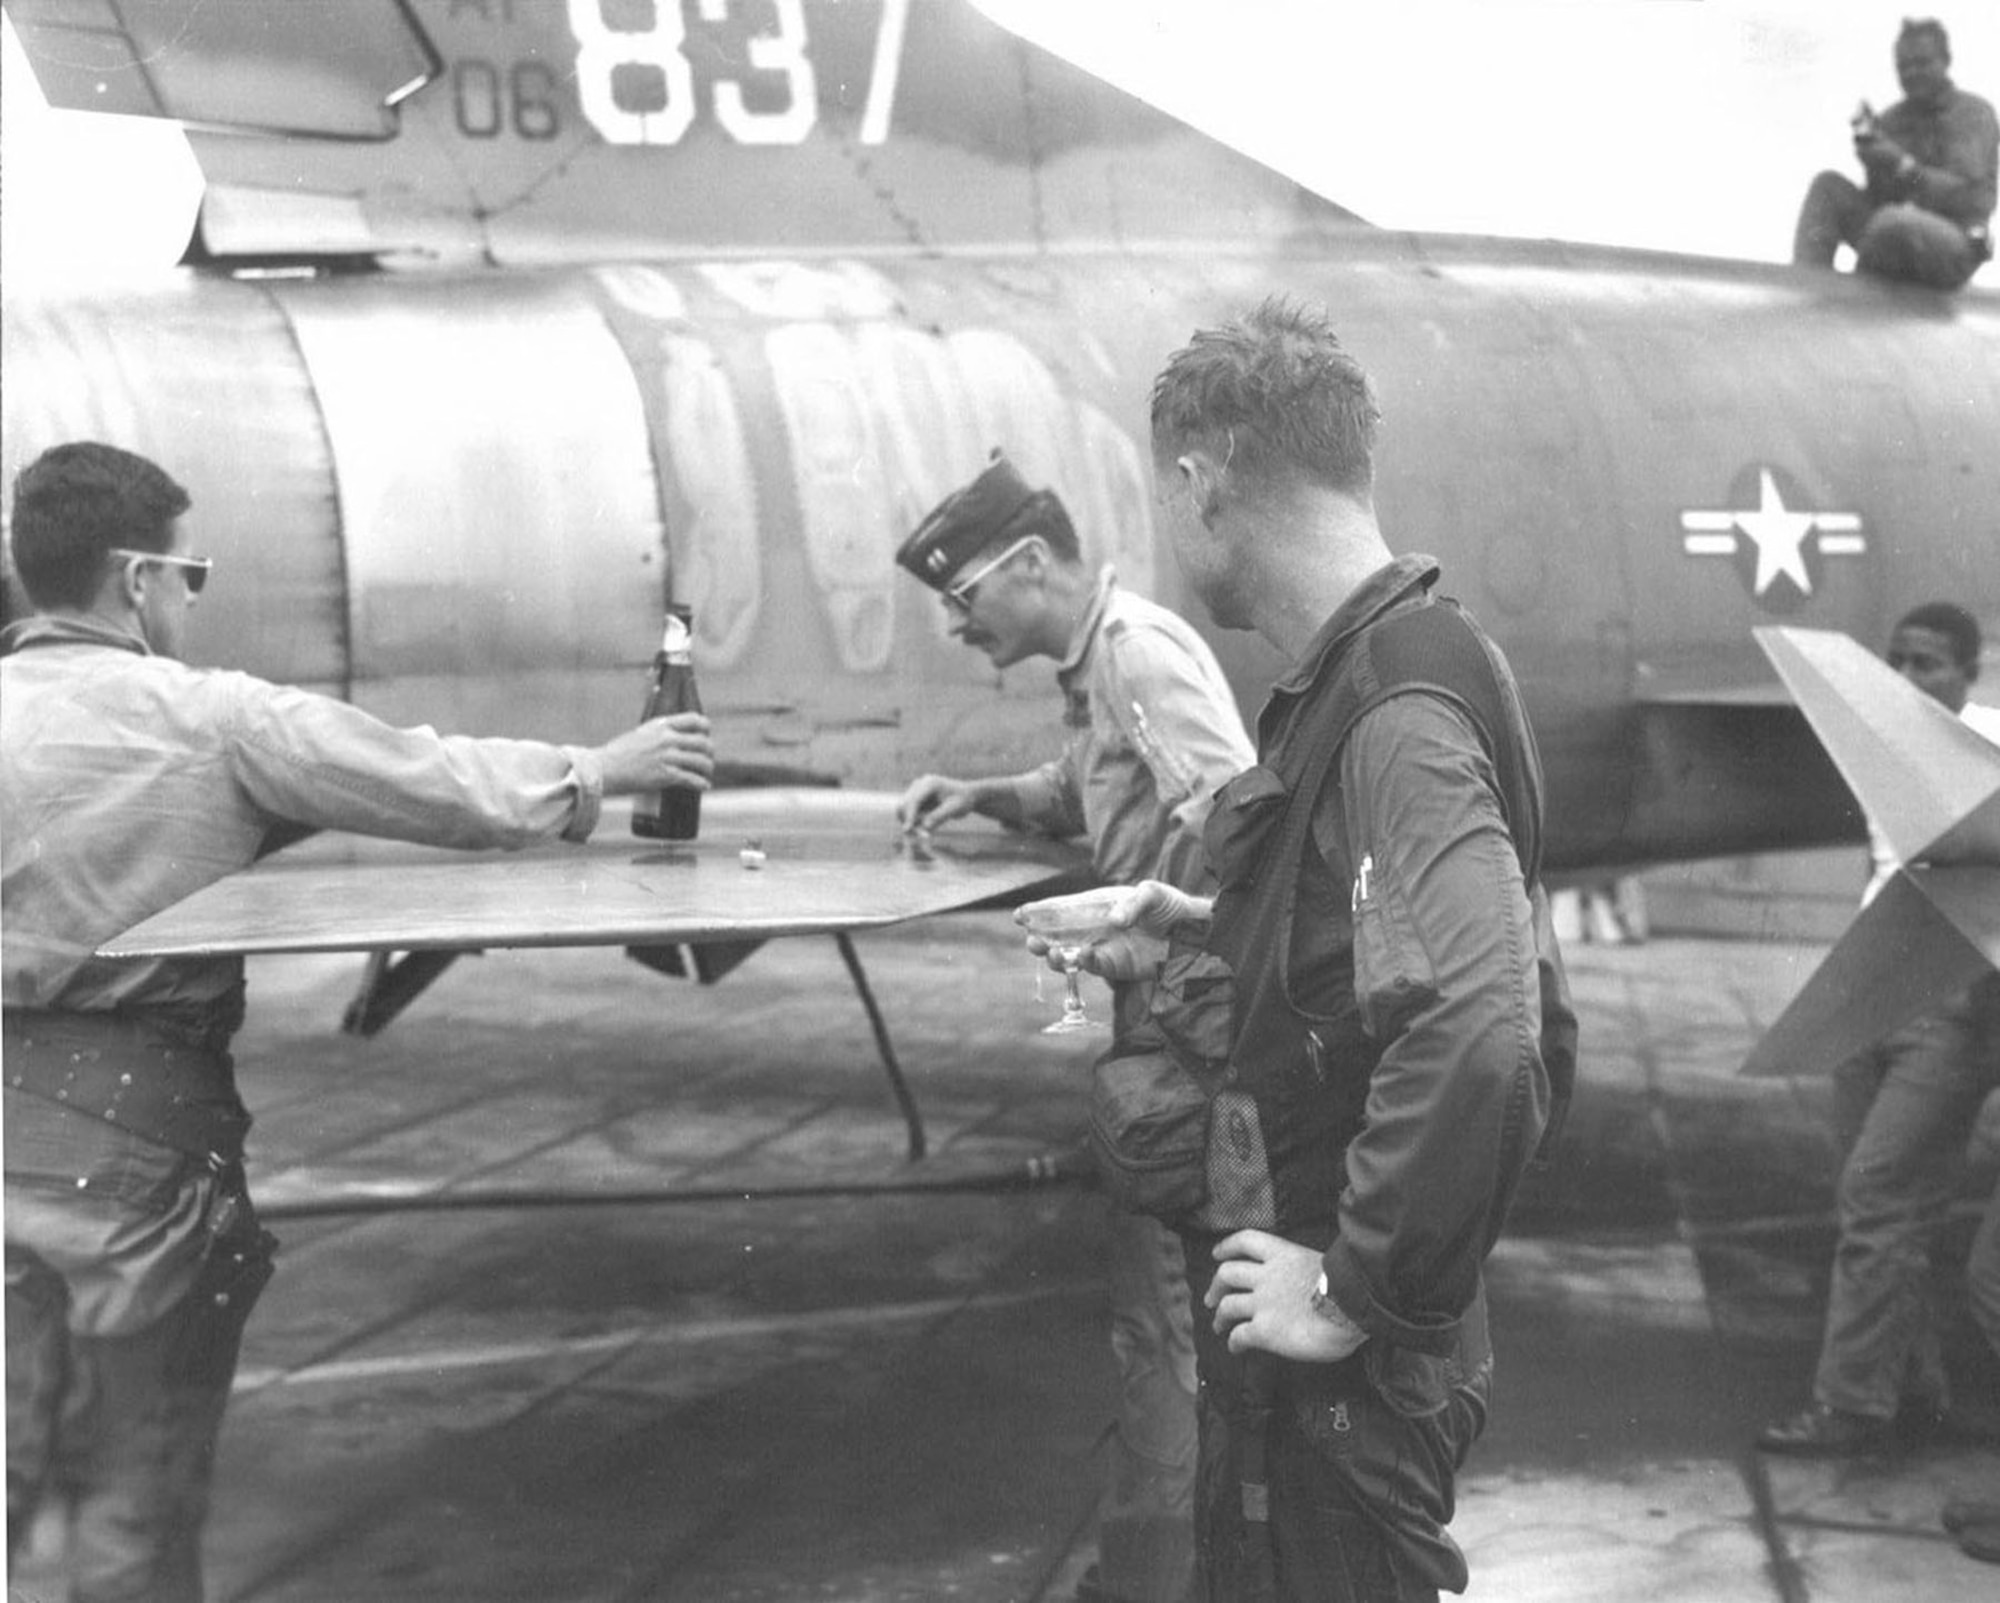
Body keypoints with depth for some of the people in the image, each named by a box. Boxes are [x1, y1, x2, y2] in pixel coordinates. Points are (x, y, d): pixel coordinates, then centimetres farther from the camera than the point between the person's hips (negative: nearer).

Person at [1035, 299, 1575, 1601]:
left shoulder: (1398, 715, -23)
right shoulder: (1361, 679, 9)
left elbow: (1474, 1040, -35)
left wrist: (1359, 1296, -26)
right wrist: (1205, 942, 15)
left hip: (1341, 1383, -9)